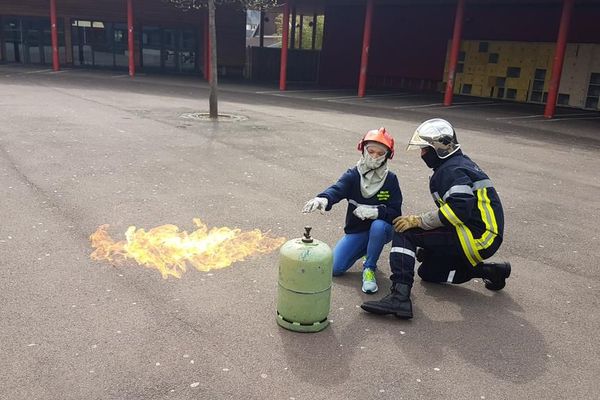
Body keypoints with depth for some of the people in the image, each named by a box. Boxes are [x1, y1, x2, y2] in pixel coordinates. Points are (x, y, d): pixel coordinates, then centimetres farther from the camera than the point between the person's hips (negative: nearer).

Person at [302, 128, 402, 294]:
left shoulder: (390, 179, -9)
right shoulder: (353, 175, -10)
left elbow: (395, 212, -14)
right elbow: (336, 189, -31)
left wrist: (375, 212, -35)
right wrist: (323, 199, -55)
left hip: (381, 229, -2)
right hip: (356, 230, 2)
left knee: (378, 226, -39)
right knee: (334, 268, -11)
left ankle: (369, 268, -13)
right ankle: (367, 249, 19)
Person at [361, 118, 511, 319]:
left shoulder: (452, 170, -15)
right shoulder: (459, 164, 18)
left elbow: (460, 208, -30)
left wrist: (418, 221, -22)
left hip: (476, 238, -10)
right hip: (484, 234, 10)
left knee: (405, 233, -17)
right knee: (428, 272, 21)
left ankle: (400, 297, -29)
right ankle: (489, 270, 17)